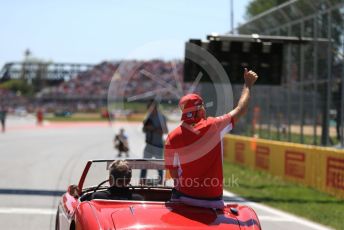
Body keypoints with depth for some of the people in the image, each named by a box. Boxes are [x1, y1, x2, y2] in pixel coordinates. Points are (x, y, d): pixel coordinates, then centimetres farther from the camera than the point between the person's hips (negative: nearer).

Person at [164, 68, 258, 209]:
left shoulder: (172, 138, -5)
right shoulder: (213, 127, -8)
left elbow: (173, 173, 1)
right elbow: (240, 110, 5)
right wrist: (248, 85, 19)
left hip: (183, 197, 2)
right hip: (212, 199, -1)